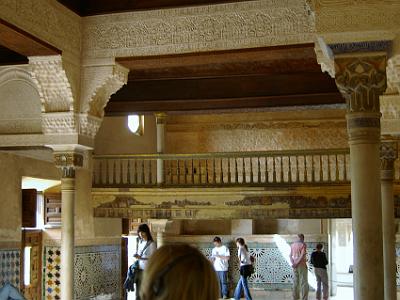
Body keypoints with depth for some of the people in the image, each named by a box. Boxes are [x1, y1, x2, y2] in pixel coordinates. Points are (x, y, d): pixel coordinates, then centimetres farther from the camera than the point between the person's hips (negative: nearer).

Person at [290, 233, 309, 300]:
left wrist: (293, 264, -10)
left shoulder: (292, 245, 11)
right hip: (302, 265, -6)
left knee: (296, 283, 8)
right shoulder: (303, 244, -10)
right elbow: (302, 255, -20)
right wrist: (296, 264, -17)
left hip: (295, 266, 6)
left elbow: (290, 256, 5)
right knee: (304, 284, -4)